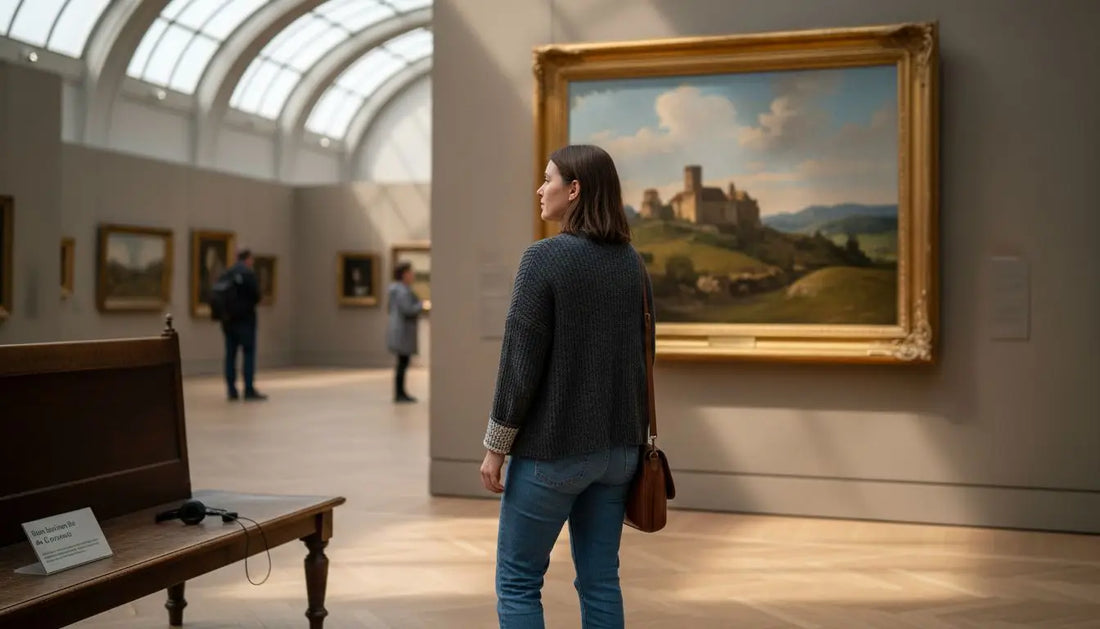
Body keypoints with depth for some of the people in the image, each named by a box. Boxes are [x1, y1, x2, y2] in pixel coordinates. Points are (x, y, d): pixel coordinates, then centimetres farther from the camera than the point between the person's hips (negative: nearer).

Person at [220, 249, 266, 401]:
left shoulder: (225, 274, 9)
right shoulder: (248, 273, -9)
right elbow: (256, 295, -13)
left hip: (228, 319, 6)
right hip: (245, 318, -6)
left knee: (230, 354, 8)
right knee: (249, 353, -3)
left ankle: (232, 391, 9)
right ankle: (249, 390, -6)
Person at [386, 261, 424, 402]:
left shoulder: (397, 289, 14)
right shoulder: (403, 291, -17)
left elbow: (392, 310, 19)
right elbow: (408, 310, -25)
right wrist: (421, 306, -8)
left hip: (398, 329, 10)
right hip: (403, 331, -10)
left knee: (403, 362, 13)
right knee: (403, 363, -5)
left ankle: (400, 393, 17)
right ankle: (399, 395, -2)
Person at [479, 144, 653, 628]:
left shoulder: (545, 257, -14)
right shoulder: (632, 263, 6)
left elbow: (520, 360, -15)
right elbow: (642, 356, 12)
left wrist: (496, 446, -7)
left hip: (553, 448, -6)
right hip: (617, 446, 6)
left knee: (517, 580, 6)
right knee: (600, 578, 13)